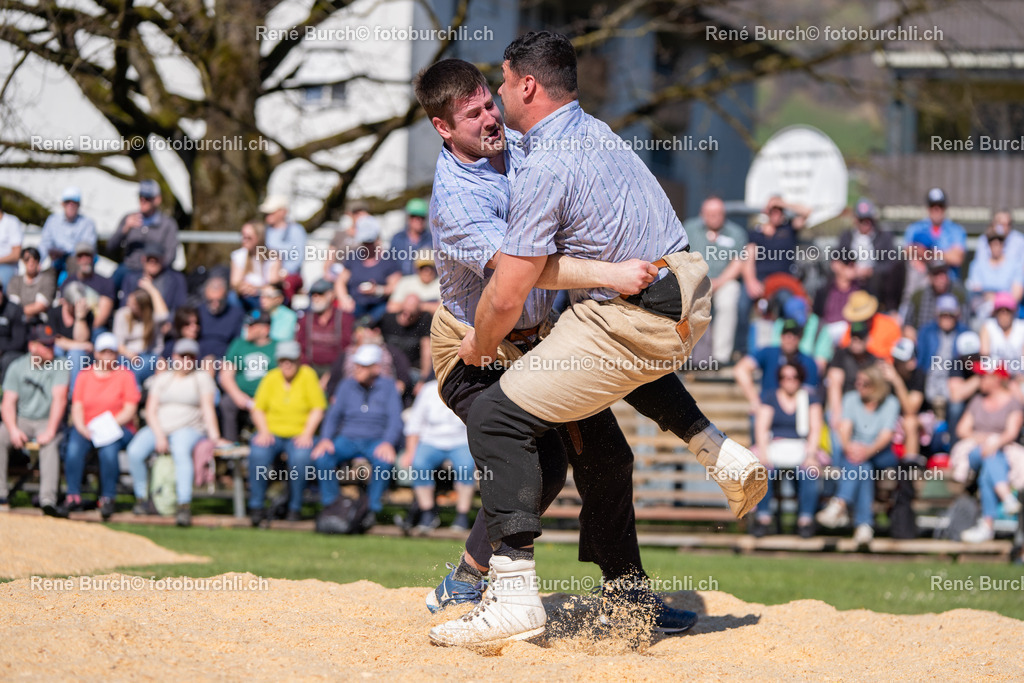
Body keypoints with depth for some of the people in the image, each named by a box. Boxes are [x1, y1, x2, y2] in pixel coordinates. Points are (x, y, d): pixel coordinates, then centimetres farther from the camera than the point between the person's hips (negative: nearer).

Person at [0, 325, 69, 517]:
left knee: (49, 445, -35)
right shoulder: (17, 368, 4)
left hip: (48, 420, -2)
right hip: (21, 420, 2)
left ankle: (48, 499, -46)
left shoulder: (58, 367, -2)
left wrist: (50, 431, -25)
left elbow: (60, 399, -13)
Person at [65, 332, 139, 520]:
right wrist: (82, 428, -13)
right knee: (74, 446, -30)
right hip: (86, 428, 2)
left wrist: (109, 424, -17)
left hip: (117, 428, -2)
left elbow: (130, 411, -1)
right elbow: (77, 407, 7)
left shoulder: (125, 375, 6)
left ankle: (108, 498, -33)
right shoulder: (84, 375, 14)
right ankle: (73, 496, -31)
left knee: (109, 447, -35)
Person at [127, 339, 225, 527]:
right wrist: (159, 435, -9)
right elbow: (151, 410, 8)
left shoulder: (202, 378, 11)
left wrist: (214, 435, -15)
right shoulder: (161, 379, 17)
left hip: (189, 429, -3)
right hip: (158, 427, 3)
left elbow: (208, 409, 1)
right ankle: (142, 500, -16)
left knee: (181, 451, -38)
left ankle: (184, 506, -47)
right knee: (135, 452, -27)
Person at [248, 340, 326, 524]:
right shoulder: (271, 378, 6)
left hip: (299, 434, -2)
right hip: (272, 432, 2)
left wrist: (307, 434, -13)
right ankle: (256, 507, -20)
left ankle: (295, 507, -17)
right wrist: (264, 431, -9)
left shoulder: (308, 376, 0)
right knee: (258, 453, -30)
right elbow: (257, 408, 7)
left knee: (301, 457, -34)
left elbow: (318, 408, -2)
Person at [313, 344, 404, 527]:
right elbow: (334, 414, 6)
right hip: (348, 439, 2)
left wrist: (387, 443, -23)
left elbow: (395, 419, -4)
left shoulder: (388, 386, 4)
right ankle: (331, 504, -14)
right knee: (322, 457, -28)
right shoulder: (347, 385, 11)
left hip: (377, 441, -2)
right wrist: (325, 439, -13)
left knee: (384, 461, -37)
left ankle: (372, 510, -21)